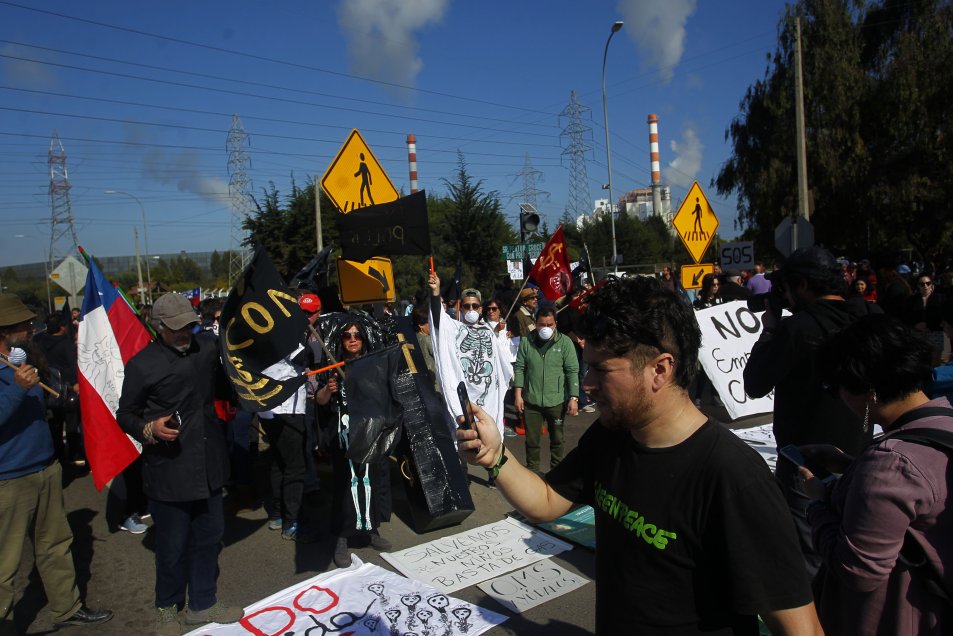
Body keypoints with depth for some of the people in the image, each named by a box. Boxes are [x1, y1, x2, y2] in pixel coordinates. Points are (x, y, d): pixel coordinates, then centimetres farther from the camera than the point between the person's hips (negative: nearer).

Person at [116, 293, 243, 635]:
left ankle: (202, 603, 36)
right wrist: (150, 430, -20)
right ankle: (167, 608, 32)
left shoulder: (208, 345, 3)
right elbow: (125, 415, -3)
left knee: (209, 537, 16)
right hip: (168, 470, -5)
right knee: (173, 546, 6)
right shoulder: (142, 365, -11)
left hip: (208, 465, 5)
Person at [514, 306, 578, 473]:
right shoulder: (526, 341, -2)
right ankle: (532, 470, 27)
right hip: (531, 400, 1)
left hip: (557, 401, 0)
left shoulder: (565, 342, -5)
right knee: (531, 439, 9)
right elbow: (520, 368, 1)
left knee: (557, 439, 14)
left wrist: (574, 398, -9)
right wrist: (518, 394, -3)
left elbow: (572, 371, -5)